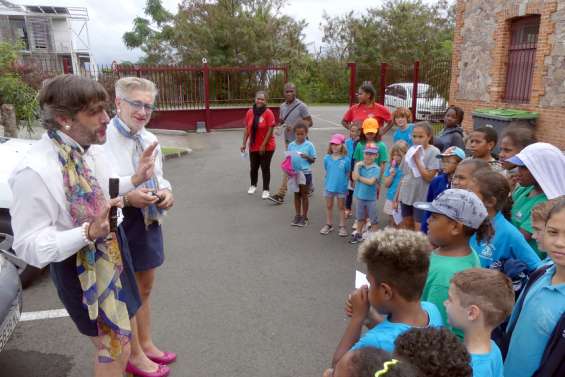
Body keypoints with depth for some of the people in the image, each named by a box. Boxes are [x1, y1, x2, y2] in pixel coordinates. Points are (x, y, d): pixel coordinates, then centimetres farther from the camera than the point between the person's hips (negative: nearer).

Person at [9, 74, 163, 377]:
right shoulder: (35, 170, -28)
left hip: (112, 250, 8)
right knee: (115, 347, 9)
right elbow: (29, 245, -26)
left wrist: (135, 180, -4)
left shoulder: (90, 147, -5)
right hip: (80, 268, -8)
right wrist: (89, 232, -39)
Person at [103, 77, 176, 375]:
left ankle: (146, 344, 44)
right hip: (119, 225, -7)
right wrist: (128, 198, -30)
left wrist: (165, 191, -6)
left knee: (145, 288, 22)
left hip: (148, 221, 7)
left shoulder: (150, 140, 6)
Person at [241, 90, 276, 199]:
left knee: (265, 168, 4)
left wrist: (263, 145, -16)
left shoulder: (268, 113, -13)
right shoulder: (250, 112, 0)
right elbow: (246, 129, 5)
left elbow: (270, 130, -14)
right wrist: (244, 143, 1)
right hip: (253, 147, 4)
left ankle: (266, 190, 18)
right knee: (253, 167, 14)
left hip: (266, 147, -4)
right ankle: (253, 185, 39)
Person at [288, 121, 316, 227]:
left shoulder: (309, 145, -7)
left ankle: (304, 217, 18)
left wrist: (306, 157, -23)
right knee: (297, 195, 14)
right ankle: (298, 216, 26)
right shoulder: (291, 145, 2)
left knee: (304, 195, 7)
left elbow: (313, 160, -4)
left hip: (305, 173, -3)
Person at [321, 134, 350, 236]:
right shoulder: (327, 158, -6)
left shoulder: (346, 160, -13)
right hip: (329, 186, 2)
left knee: (341, 207, 13)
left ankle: (342, 227, 25)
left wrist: (344, 183, -4)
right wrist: (328, 181, 3)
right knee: (329, 206, 15)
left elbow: (347, 174, -4)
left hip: (341, 187, -2)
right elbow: (327, 171, 5)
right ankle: (328, 225, 31)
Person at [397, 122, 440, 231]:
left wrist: (417, 159, -16)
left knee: (419, 230, -1)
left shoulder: (434, 152, -10)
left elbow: (429, 177, -16)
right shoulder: (411, 150, 6)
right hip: (406, 196, 6)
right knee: (406, 228, 16)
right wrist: (397, 197, 12)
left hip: (422, 198, -6)